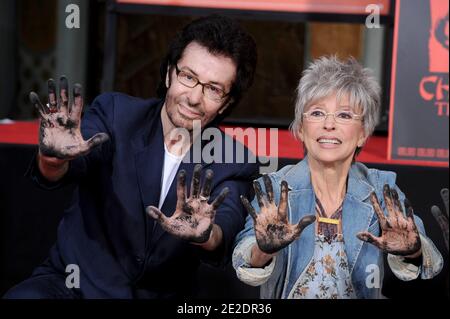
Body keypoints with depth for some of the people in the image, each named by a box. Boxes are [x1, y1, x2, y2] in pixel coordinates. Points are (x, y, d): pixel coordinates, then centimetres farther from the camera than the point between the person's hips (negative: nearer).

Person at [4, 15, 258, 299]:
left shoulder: (235, 166, -3)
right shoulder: (116, 112, -3)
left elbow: (228, 229, -21)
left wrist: (204, 235, -44)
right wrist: (54, 158, -41)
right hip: (76, 283, -1)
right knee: (24, 297, -29)